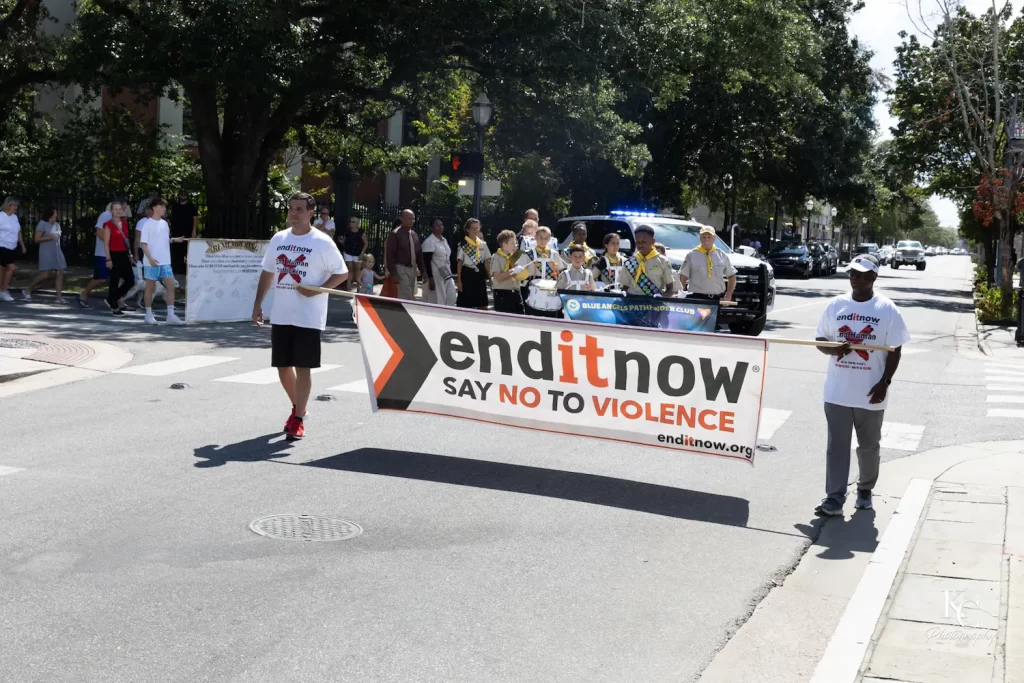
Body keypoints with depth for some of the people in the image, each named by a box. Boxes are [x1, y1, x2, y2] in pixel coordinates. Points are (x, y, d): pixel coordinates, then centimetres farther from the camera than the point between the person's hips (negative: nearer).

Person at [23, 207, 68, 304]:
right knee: (44, 275, -9)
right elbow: (36, 239, -12)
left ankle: (59, 297, -4)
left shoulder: (57, 225, 14)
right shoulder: (42, 224, -7)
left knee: (60, 274, -4)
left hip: (57, 253, 7)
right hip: (46, 253, -7)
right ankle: (28, 290, 11)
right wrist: (50, 237, -20)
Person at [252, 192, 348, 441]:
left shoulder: (322, 242, -7)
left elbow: (342, 273, -4)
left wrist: (316, 290, -16)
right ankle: (297, 408, 32)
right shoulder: (278, 239, 9)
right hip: (280, 315, 5)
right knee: (283, 366, 11)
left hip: (308, 316, -5)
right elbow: (268, 272, 17)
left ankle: (299, 420, 2)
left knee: (302, 367, -5)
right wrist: (258, 303, 12)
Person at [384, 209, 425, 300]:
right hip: (401, 269, -8)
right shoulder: (395, 234, -10)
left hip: (412, 269, 8)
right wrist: (393, 273, -18)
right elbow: (390, 255, -13)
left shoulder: (415, 235, 12)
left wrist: (423, 270, 11)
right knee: (406, 297, -13)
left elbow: (419, 254, 18)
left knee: (410, 297, 11)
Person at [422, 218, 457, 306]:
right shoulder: (429, 241, -12)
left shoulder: (444, 240, 13)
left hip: (446, 274, 8)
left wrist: (450, 273, 16)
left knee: (451, 298, 3)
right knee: (436, 300, -4)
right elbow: (427, 262, -16)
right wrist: (430, 278, -21)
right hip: (435, 275, -8)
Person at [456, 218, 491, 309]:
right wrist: (459, 280, -8)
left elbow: (486, 262, 10)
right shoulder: (463, 245, -2)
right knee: (465, 304, -1)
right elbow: (459, 263, -3)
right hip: (467, 275, -4)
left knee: (483, 305, 3)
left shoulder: (483, 244, 9)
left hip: (480, 275, 4)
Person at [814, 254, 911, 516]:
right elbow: (820, 339, 9)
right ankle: (834, 498, 2)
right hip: (837, 391, 2)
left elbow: (895, 350, -2)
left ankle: (865, 489, 33)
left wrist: (884, 383, -11)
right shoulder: (836, 305, 3)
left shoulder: (887, 309, -4)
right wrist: (833, 349, -14)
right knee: (837, 445, 0)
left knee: (869, 446, 12)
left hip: (870, 392, -1)